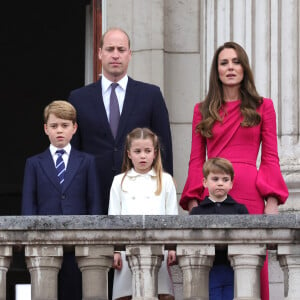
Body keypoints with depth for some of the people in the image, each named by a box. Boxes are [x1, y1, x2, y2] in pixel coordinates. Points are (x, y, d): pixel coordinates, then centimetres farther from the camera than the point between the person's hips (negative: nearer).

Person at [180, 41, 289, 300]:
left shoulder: (262, 107, 11)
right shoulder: (203, 110, 14)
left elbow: (271, 158, 7)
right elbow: (196, 160, 12)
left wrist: (272, 201, -4)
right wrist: (193, 201, -1)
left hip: (250, 195, -1)